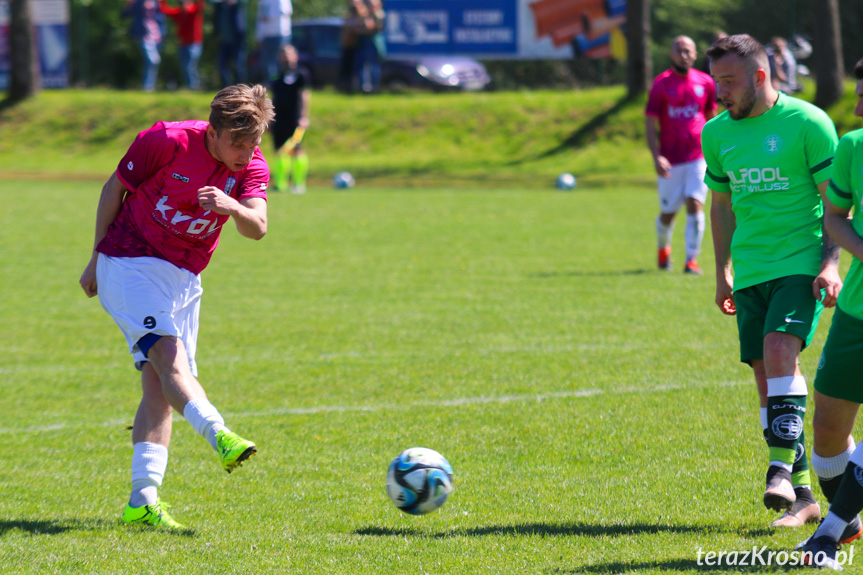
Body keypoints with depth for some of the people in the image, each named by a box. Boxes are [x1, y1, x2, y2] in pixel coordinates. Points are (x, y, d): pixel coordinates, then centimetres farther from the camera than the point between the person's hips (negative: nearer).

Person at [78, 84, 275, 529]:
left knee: (158, 384, -2)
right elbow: (114, 189, -4)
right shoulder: (166, 141, -16)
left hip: (184, 277, 6)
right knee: (168, 354, -26)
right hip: (129, 264, -6)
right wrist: (97, 259, 2)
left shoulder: (252, 167, -3)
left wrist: (234, 208, -40)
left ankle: (143, 500, -6)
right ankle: (218, 436, -47)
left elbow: (258, 229, -17)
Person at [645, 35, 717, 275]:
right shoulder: (662, 84, -4)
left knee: (695, 205, -14)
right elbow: (650, 124, -4)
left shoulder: (705, 83, 4)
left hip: (698, 157, 1)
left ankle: (692, 259, -9)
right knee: (668, 213, 8)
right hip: (671, 161, -1)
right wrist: (657, 157, -15)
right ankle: (663, 248, 38)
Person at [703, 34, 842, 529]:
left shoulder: (807, 123, -6)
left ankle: (783, 465, -24)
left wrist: (830, 263, -13)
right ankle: (802, 497, 7)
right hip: (750, 272, 5)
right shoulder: (717, 133, 10)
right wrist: (723, 273, 20)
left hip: (801, 263, -5)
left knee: (780, 349, -25)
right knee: (766, 372, 2)